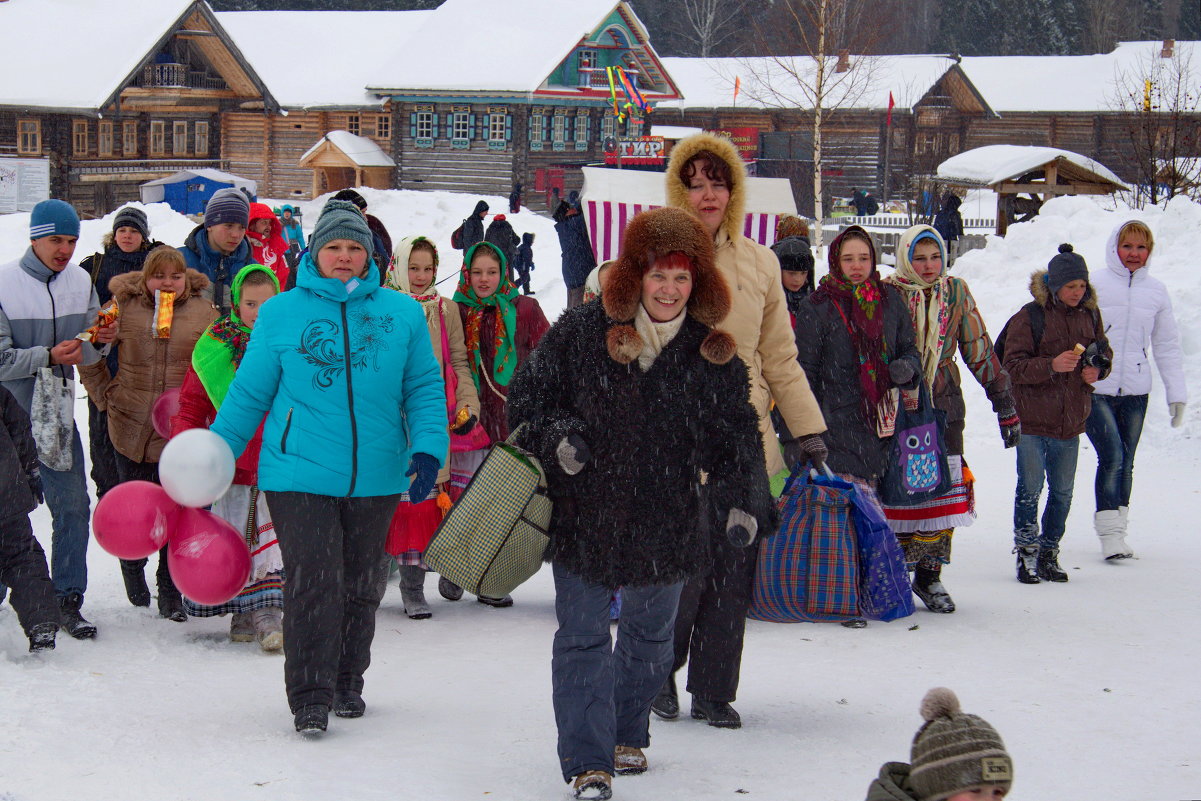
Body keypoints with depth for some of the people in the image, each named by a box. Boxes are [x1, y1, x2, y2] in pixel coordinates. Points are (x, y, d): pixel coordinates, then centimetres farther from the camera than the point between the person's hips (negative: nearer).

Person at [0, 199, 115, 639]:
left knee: (73, 506, 1)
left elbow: (84, 355, 6)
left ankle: (68, 601, 11)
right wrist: (48, 356, -26)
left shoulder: (80, 281, 1)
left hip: (58, 413, 4)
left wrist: (99, 341, -14)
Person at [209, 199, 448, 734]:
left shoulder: (401, 314, 5)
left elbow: (424, 388, 8)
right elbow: (248, 393, 8)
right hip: (300, 474, -3)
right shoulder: (280, 314, 2)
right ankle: (309, 696, -2)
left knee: (360, 587, 13)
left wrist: (427, 449, -8)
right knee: (313, 584, -10)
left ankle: (347, 684, 30)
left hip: (375, 479, 3)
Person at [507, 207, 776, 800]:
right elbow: (527, 394, 0)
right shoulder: (581, 332, -8)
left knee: (649, 637, 19)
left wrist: (743, 500, -9)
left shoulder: (713, 355, -3)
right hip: (583, 516, -2)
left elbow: (737, 435, 3)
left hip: (666, 524, 3)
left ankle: (627, 734, 42)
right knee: (582, 638, -3)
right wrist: (554, 437, -18)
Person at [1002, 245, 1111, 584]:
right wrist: (1052, 365, -25)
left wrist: (1097, 370, -1)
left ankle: (1048, 554, 20)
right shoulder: (1030, 317, -9)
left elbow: (1104, 353, 21)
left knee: (1063, 490, 9)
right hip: (1032, 419, -5)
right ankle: (1026, 554, 9)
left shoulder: (1089, 315, 7)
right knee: (1030, 487, -3)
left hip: (1071, 421, 5)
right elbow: (1013, 366, -12)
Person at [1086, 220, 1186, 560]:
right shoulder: (1095, 284, -3)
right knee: (1111, 456, -15)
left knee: (1126, 462, 9)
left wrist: (1177, 393, 10)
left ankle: (1118, 530, 18)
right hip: (1095, 389, -4)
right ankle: (1109, 533, -12)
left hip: (1135, 392, 4)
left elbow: (1167, 345, 13)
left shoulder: (1156, 290, 8)